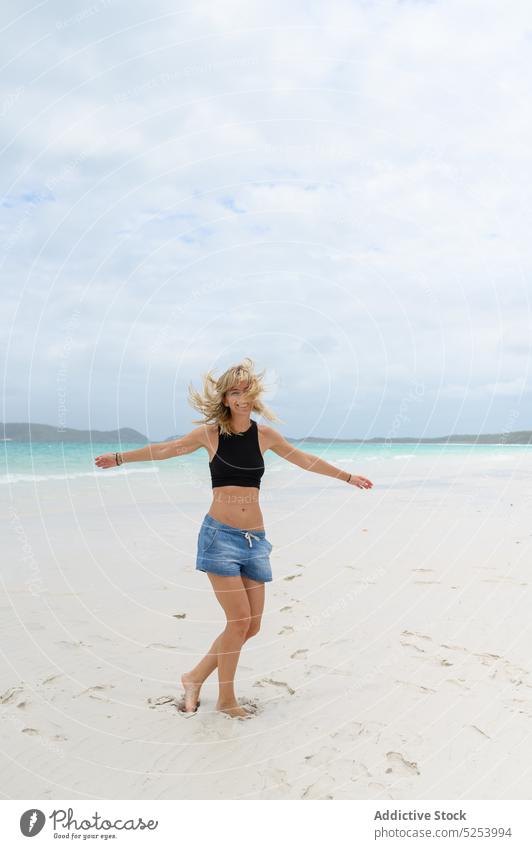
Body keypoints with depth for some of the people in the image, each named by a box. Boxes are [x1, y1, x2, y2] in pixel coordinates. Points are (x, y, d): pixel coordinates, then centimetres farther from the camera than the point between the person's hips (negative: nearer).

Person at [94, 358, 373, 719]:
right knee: (239, 620, -8)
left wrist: (348, 476, 24)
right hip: (219, 534, -4)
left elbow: (306, 460, 17)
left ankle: (195, 677, 26)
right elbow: (166, 449, 12)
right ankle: (226, 699, 16)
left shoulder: (265, 435, 6)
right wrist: (120, 457, 16)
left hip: (255, 539, 4)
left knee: (252, 626, 5)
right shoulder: (211, 433, 0)